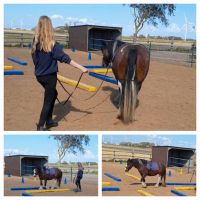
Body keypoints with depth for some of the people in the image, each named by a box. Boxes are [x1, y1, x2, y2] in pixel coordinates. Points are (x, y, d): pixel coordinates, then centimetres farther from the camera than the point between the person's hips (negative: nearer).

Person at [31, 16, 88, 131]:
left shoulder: (36, 42, -2)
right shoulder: (52, 45, -20)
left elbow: (35, 58, 7)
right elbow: (65, 58, -23)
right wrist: (81, 68, -24)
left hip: (39, 75, 7)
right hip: (49, 76, -7)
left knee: (53, 94, 25)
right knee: (48, 100, 6)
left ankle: (49, 121, 29)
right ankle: (40, 126, 10)